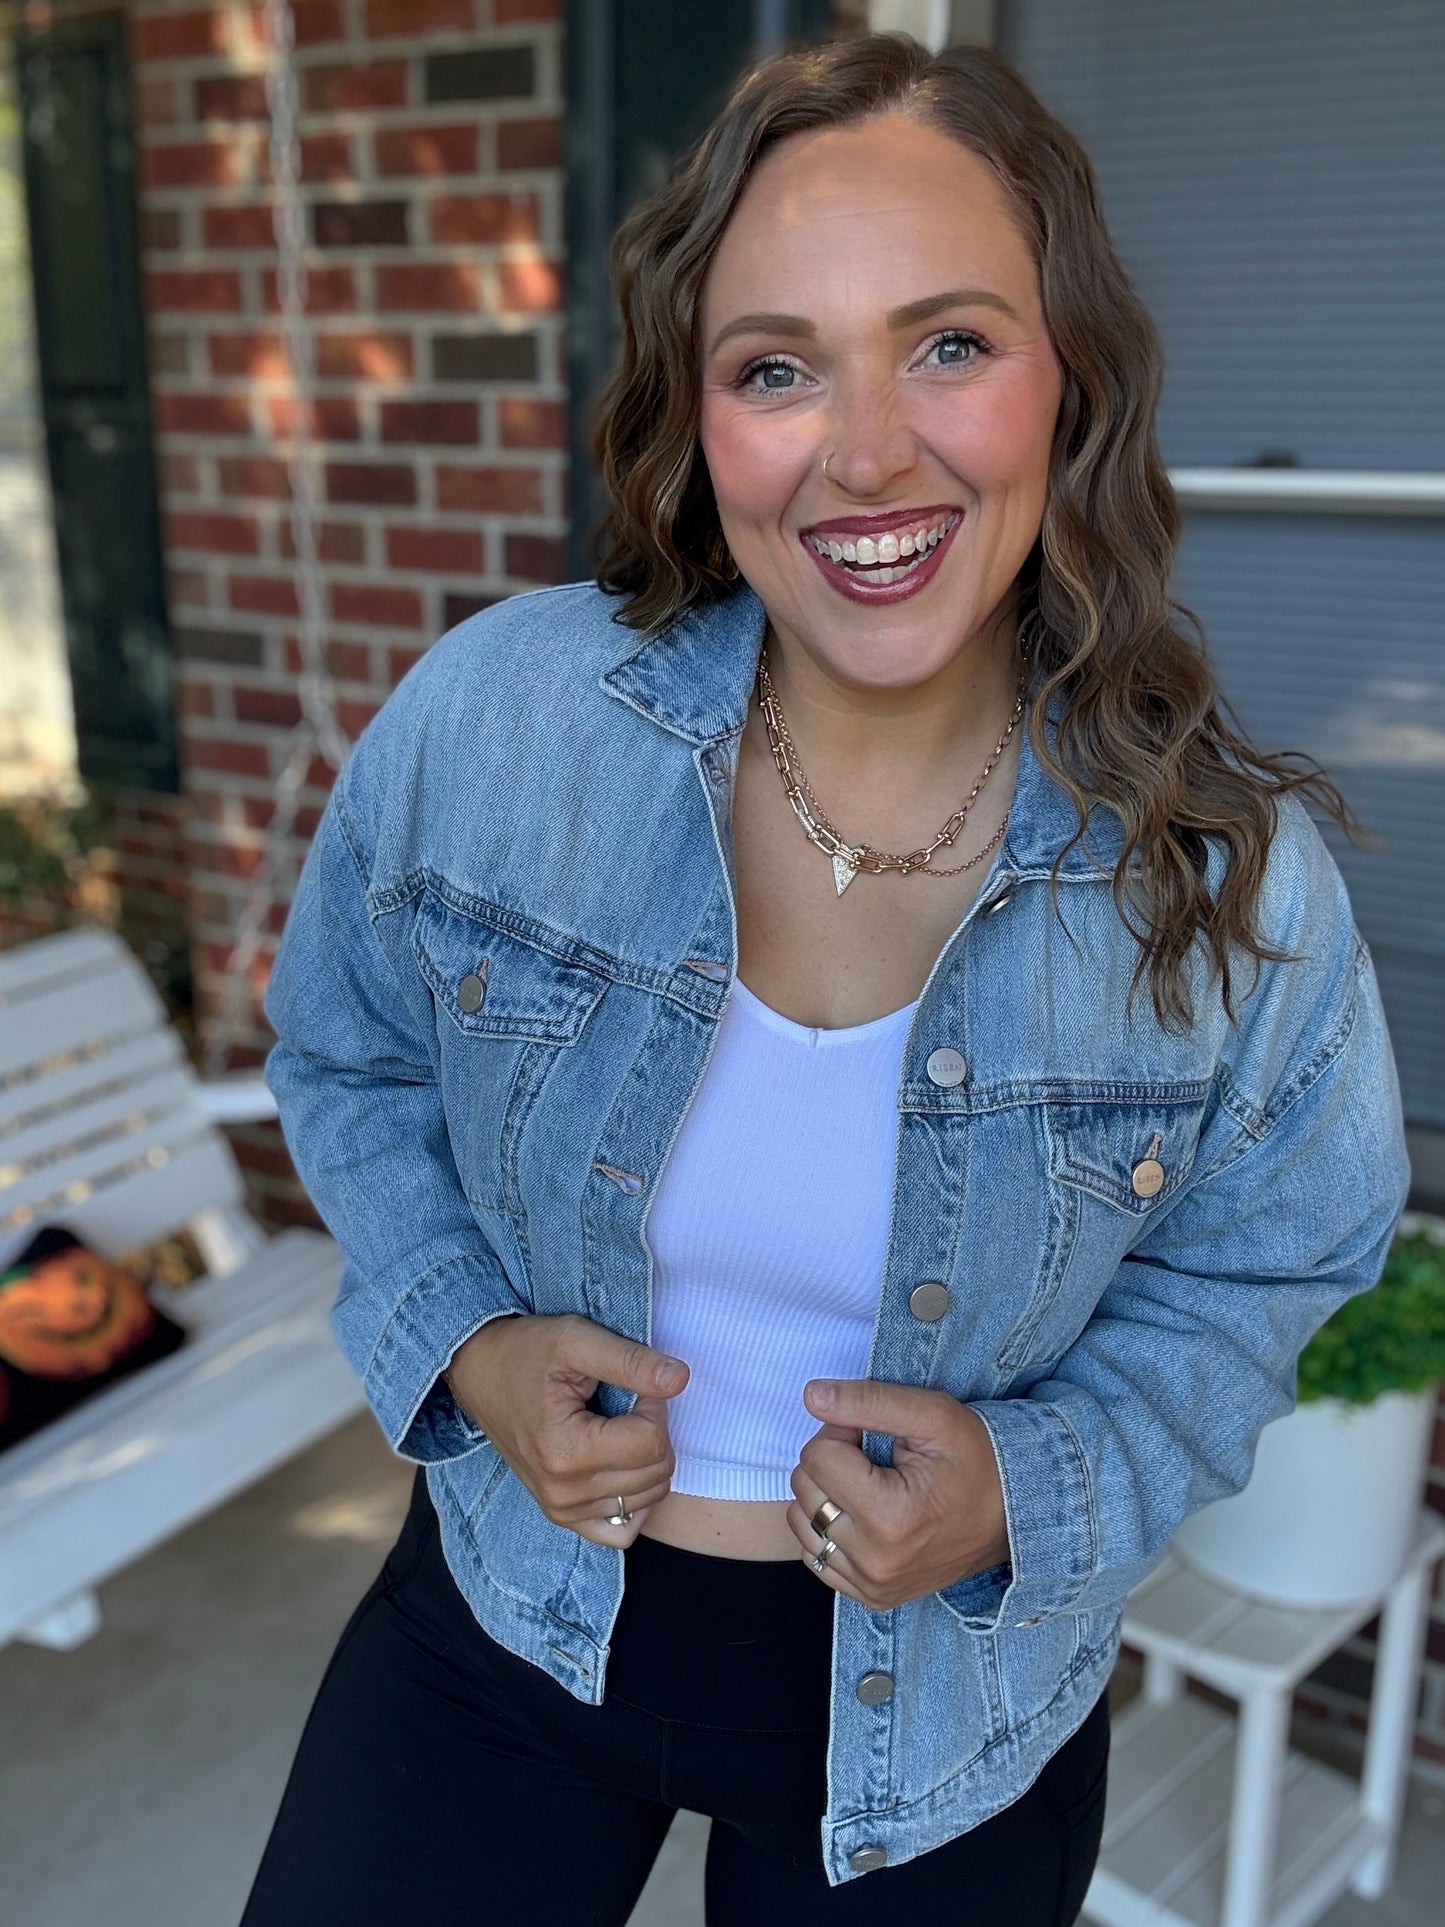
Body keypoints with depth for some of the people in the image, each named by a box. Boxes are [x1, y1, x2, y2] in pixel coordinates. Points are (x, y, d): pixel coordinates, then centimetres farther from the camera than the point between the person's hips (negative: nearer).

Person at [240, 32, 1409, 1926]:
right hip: (512, 1611, 1)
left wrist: (1036, 1487, -20)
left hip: (949, 1695, 0)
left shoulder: (1231, 872, -19)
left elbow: (1255, 1276, -3)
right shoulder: (485, 713, -18)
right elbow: (343, 1056, 0)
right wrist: (463, 1338, -15)